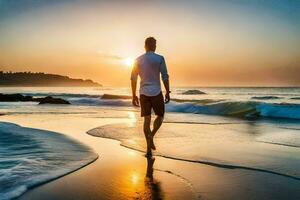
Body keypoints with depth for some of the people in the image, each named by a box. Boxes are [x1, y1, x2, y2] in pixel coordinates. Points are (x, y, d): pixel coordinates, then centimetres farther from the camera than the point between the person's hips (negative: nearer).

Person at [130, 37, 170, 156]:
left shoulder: (138, 60, 6)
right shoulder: (159, 59, -5)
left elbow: (133, 78, 7)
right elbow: (165, 77, -9)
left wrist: (134, 95, 12)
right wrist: (168, 92, -1)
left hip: (143, 93, 3)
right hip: (156, 93, -3)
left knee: (147, 119, 8)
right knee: (160, 116, 15)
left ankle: (149, 149, 7)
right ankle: (151, 136, -9)